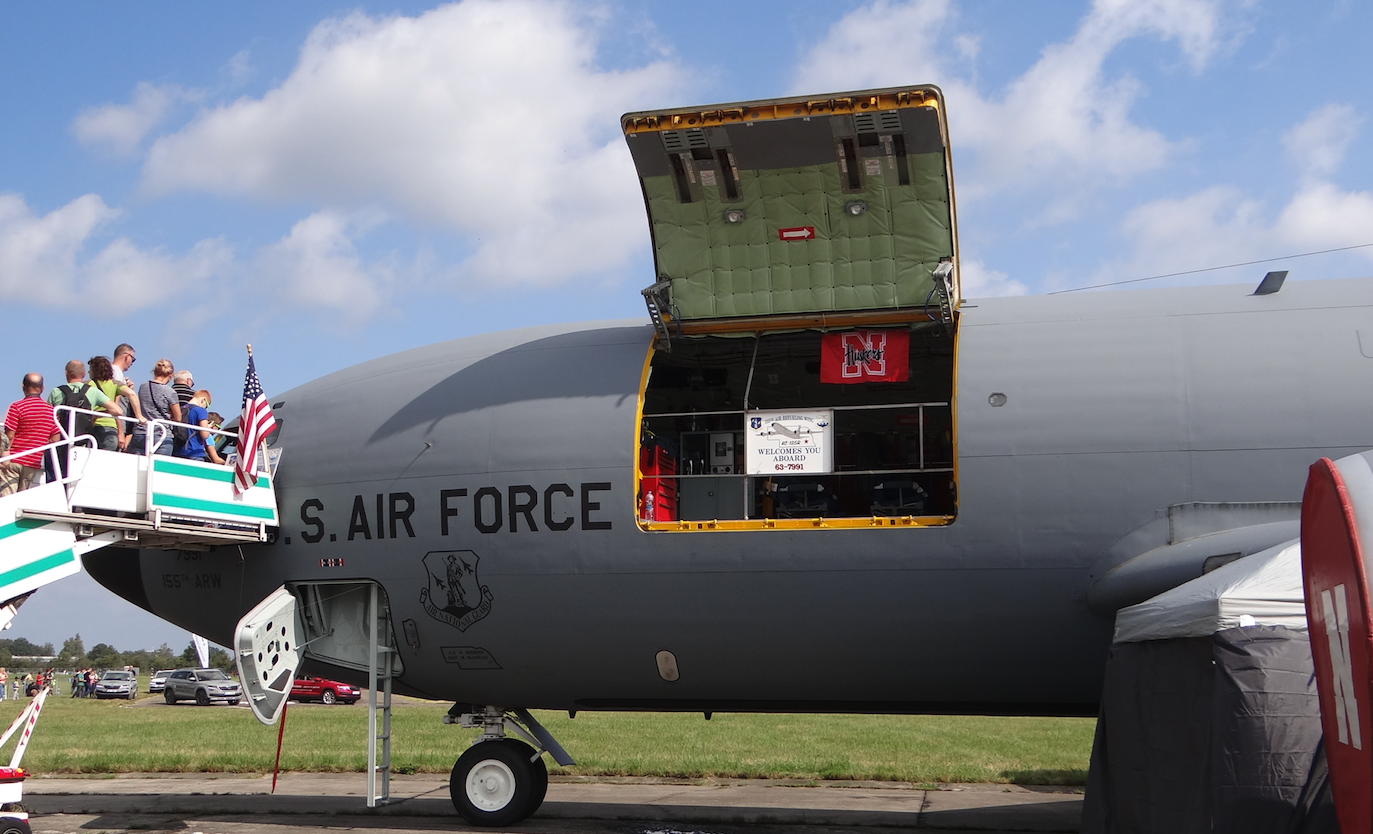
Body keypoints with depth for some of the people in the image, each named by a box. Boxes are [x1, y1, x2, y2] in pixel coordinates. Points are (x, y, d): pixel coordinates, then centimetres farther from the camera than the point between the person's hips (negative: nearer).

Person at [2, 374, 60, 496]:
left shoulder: (17, 406, -8)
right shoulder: (51, 410, 5)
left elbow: (9, 436, -10)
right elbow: (55, 438, 6)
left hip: (14, 461, -4)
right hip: (34, 464, 4)